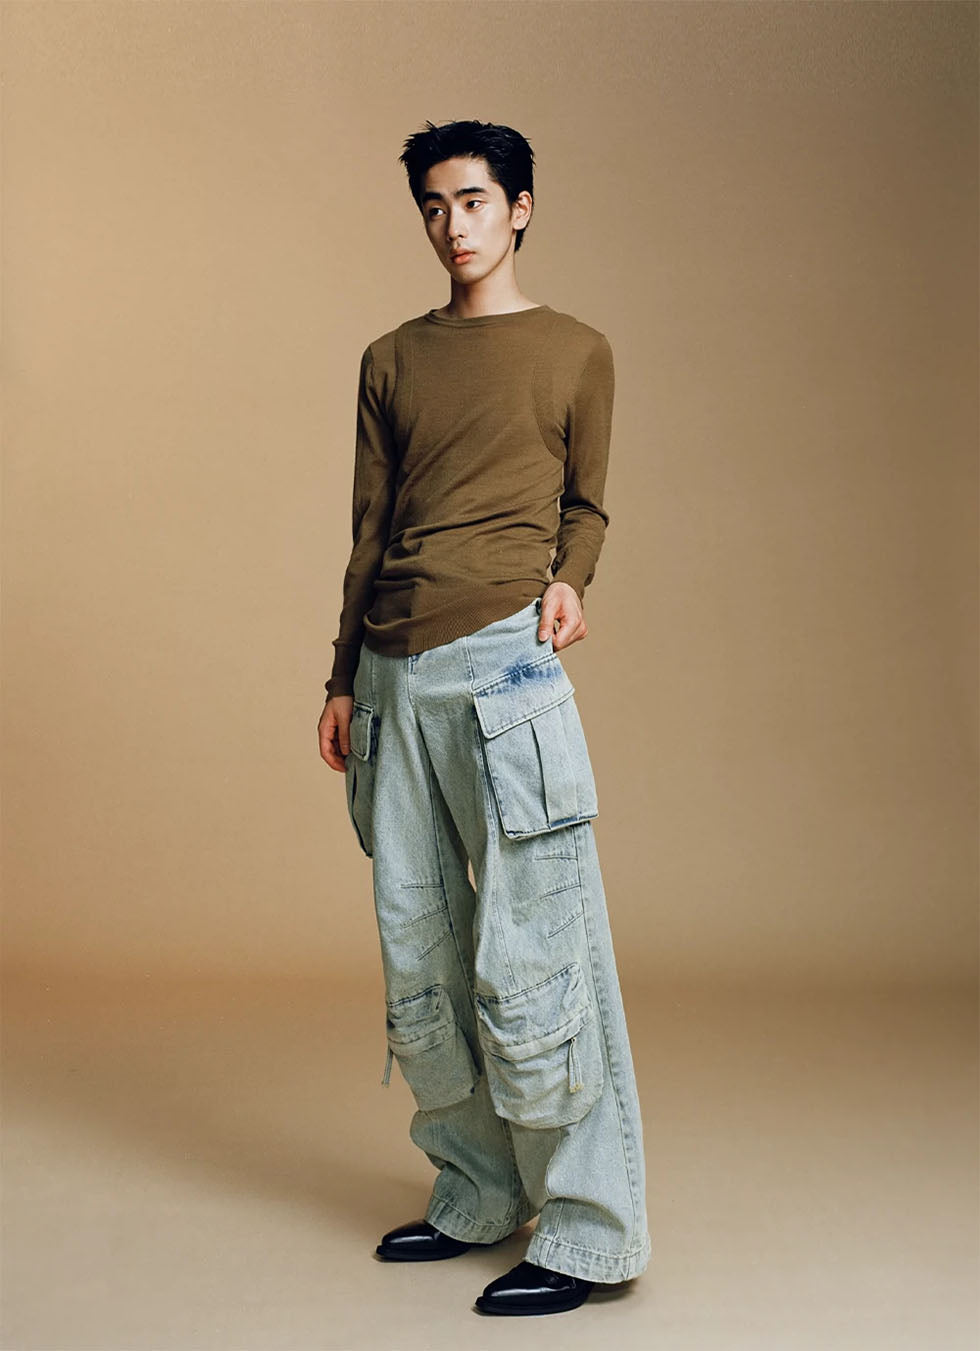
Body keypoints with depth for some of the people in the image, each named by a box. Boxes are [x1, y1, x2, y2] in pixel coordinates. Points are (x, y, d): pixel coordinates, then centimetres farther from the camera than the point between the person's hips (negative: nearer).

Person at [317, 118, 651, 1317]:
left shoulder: (578, 351, 9)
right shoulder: (389, 360, 18)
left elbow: (585, 499, 12)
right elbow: (369, 531, 17)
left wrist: (568, 578, -10)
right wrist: (342, 678, 14)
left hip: (501, 658, -4)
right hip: (394, 672, 5)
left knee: (526, 961, -7)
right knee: (417, 958, 8)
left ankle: (589, 1230, 7)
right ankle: (477, 1196, 23)